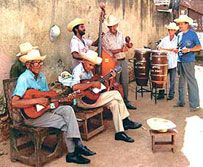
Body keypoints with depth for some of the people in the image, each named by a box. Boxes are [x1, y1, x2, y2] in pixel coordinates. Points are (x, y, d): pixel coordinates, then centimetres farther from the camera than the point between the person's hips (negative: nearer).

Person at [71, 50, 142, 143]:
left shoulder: (88, 70, 13)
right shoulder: (78, 70, -16)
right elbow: (75, 87, -32)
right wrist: (92, 84, -29)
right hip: (83, 100, -9)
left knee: (114, 103, -8)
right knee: (116, 94, -14)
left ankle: (119, 132, -2)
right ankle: (126, 121, -2)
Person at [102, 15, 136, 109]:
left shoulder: (121, 35, 10)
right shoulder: (105, 37, -7)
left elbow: (126, 46, 10)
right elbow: (108, 51, -13)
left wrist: (128, 43, -12)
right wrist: (121, 50, -20)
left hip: (123, 61, 5)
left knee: (125, 82, 9)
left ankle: (126, 101, 19)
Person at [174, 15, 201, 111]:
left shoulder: (192, 34, -6)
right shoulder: (179, 35, 14)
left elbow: (199, 47, -9)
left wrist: (189, 50, -21)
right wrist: (177, 50, 4)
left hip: (189, 61, -7)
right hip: (180, 61, 7)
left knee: (191, 82, -5)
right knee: (181, 82, 13)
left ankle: (195, 104, 0)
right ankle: (181, 102, 24)